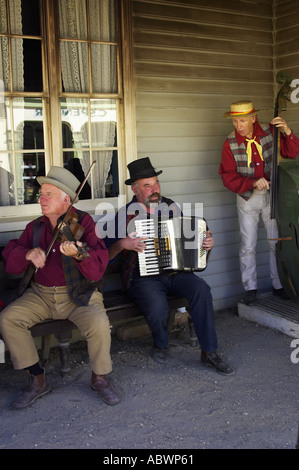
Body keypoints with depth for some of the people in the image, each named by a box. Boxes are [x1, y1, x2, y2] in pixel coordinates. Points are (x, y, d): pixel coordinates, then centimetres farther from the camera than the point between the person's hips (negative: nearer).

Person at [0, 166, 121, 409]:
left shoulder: (83, 223, -8)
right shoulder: (35, 227, 7)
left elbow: (97, 269, -19)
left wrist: (80, 254, -42)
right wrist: (27, 254, -17)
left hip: (78, 294, -4)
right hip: (41, 294, 5)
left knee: (99, 323, -31)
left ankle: (101, 377, -1)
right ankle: (38, 381, -1)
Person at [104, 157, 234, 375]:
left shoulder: (171, 207, 11)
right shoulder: (125, 215, 0)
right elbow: (106, 254, -3)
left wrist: (206, 242, 3)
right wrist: (123, 244, -21)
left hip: (175, 272, 4)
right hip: (143, 277, -3)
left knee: (201, 289, -25)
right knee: (158, 306, -32)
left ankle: (209, 351, -15)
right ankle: (161, 345, 3)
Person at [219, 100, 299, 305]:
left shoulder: (269, 131, -8)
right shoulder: (230, 143, -11)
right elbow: (228, 177, -12)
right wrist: (253, 183, -27)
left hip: (271, 195, 1)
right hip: (247, 198, -1)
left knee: (278, 241, 5)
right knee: (248, 246, 3)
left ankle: (279, 284, 20)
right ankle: (250, 288, 17)